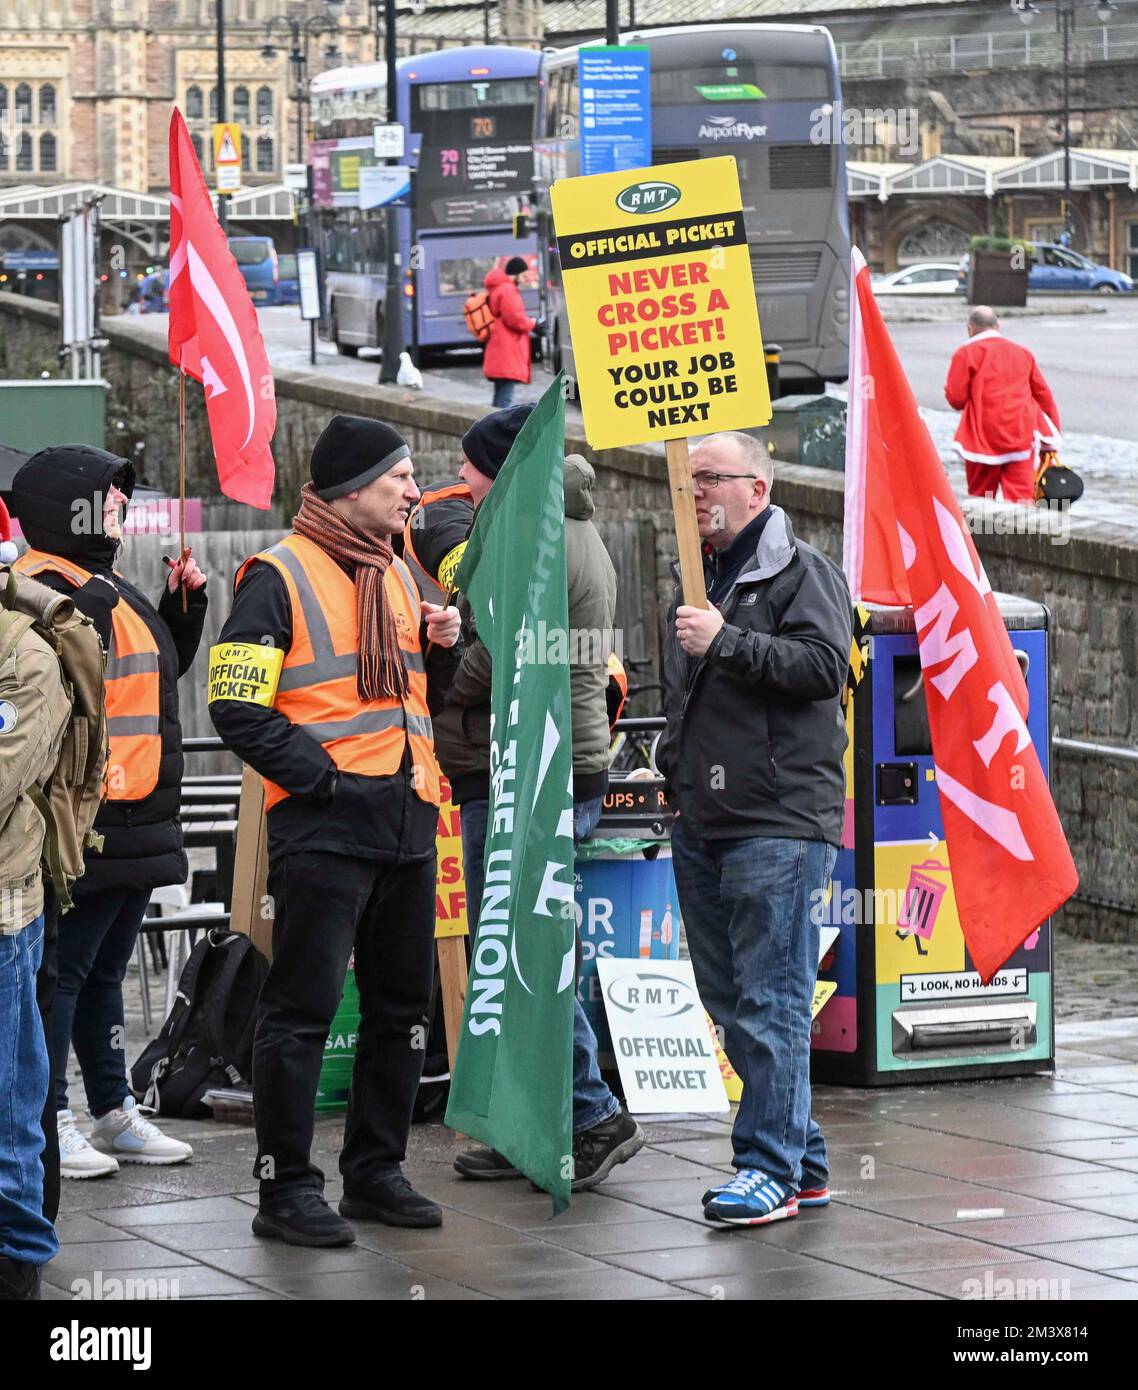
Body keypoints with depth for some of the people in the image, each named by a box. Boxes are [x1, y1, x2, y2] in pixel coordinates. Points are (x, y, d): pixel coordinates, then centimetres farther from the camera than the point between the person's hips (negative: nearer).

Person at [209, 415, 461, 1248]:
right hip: (324, 827, -8)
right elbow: (237, 707, -11)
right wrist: (319, 774, -14)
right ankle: (287, 1188, 0)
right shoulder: (280, 577, -7)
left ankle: (376, 1171, 22)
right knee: (303, 1008, -5)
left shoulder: (399, 573, 17)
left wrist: (439, 647, 5)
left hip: (408, 821, 8)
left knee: (402, 1005, 11)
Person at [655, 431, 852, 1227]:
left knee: (771, 1001, -10)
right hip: (701, 824, 9)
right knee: (729, 1002, 9)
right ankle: (803, 1162, 16)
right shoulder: (698, 578, 21)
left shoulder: (802, 573, -4)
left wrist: (728, 641, -20)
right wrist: (674, 768, 22)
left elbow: (825, 664, -19)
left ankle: (771, 1168, -9)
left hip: (780, 823, -9)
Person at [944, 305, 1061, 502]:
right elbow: (1043, 394, 18)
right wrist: (1052, 432, 24)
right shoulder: (1022, 352, 16)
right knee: (1021, 494, -4)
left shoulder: (966, 353, -1)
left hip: (985, 437, -3)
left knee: (980, 495, 9)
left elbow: (956, 399, -5)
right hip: (1022, 434, 3)